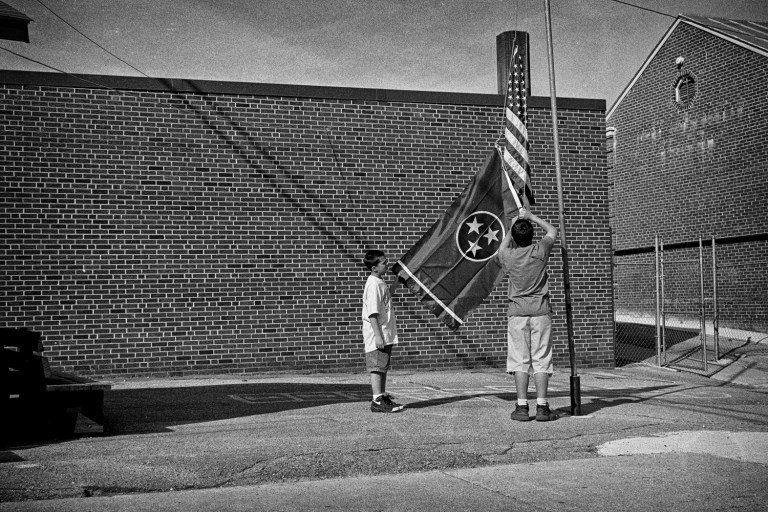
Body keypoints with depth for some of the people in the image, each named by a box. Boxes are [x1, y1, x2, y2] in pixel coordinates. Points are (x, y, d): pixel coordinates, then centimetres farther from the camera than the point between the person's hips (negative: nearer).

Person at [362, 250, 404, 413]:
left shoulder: (380, 283, 16)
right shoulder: (373, 285, -16)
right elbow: (372, 313, -21)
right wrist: (378, 335, -24)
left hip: (385, 335, 10)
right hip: (378, 335, -10)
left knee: (383, 367, 14)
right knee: (377, 367, -6)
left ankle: (383, 397, 21)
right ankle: (377, 401, -4)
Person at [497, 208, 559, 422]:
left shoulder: (507, 256, -4)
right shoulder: (540, 250, -5)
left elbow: (503, 247, 23)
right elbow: (553, 231, 17)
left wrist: (512, 226, 27)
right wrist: (531, 217, 21)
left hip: (517, 312, 0)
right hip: (540, 311, 0)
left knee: (519, 360, 2)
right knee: (541, 360, 2)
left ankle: (522, 407, 0)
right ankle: (542, 407, -1)